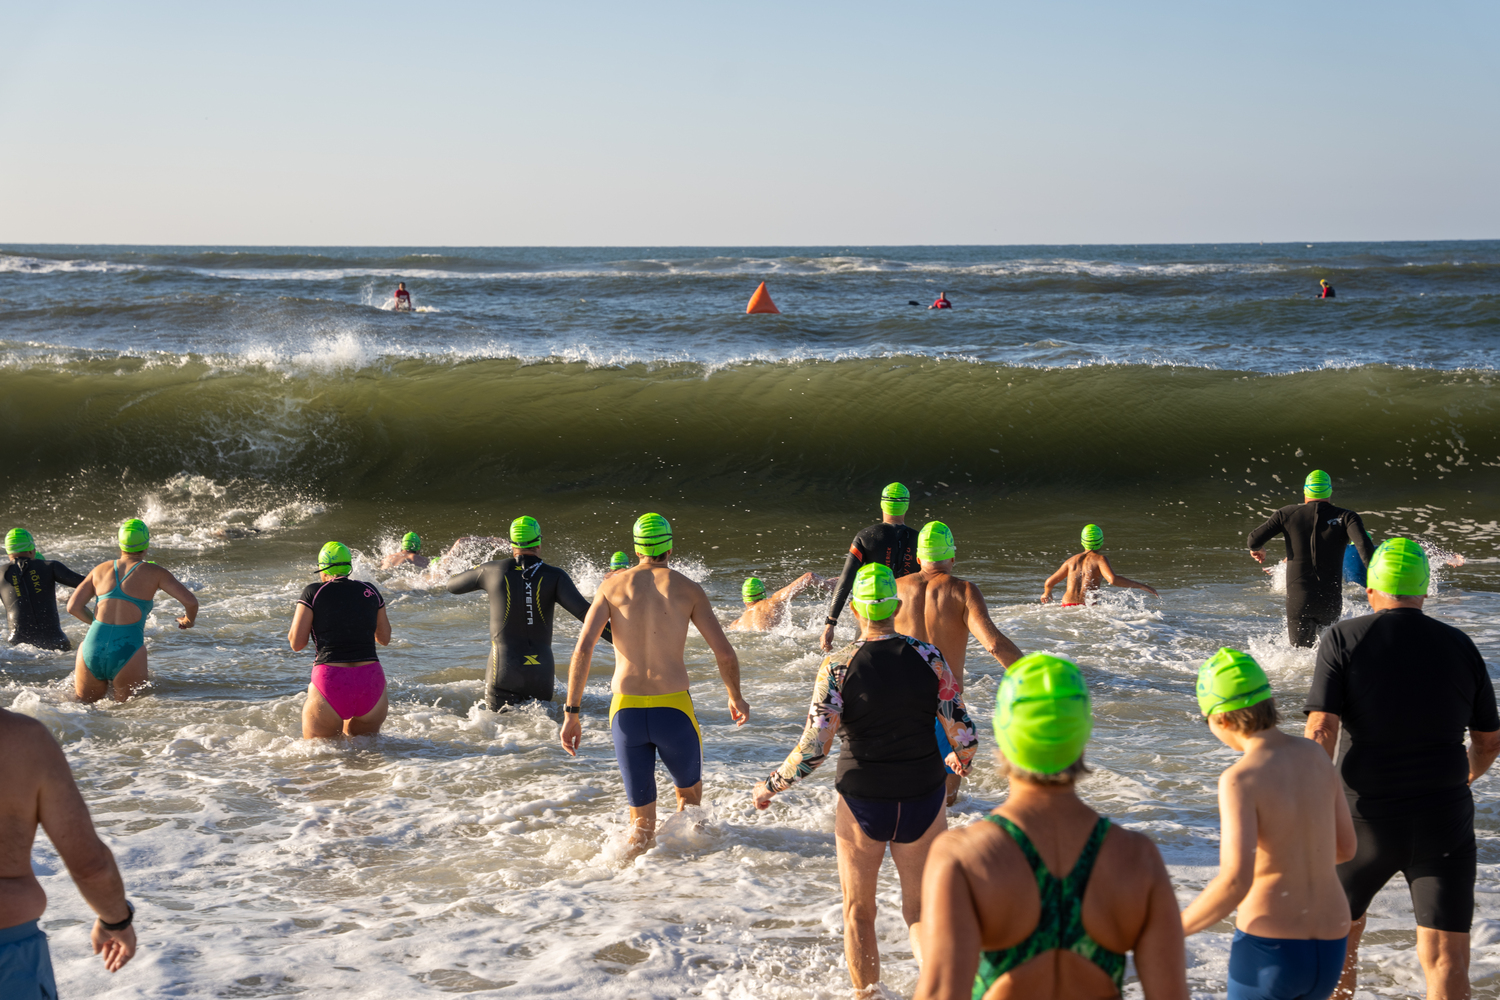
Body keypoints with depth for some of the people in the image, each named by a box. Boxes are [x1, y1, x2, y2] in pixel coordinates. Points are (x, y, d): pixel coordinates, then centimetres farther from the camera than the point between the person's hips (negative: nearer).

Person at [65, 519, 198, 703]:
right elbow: (191, 602, 0)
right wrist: (189, 620, 22)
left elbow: (73, 607, 11)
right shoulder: (153, 572, 6)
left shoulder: (100, 570, 14)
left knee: (85, 707, 19)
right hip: (127, 652, -3)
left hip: (92, 647, 3)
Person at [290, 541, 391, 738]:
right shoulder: (370, 591, 9)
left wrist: (296, 619, 20)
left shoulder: (313, 593, -1)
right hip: (371, 683, 3)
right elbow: (384, 639, 19)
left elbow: (296, 644, 1)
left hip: (331, 684, -3)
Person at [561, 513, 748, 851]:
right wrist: (736, 697, 19)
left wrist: (571, 713, 0)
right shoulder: (688, 589, 3)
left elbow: (582, 650, -4)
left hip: (625, 712, 1)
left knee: (642, 819, 12)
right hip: (673, 709, -1)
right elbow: (725, 653, 1)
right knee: (689, 792, 26)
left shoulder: (612, 586, 6)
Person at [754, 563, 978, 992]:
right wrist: (961, 759, 19)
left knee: (859, 913, 17)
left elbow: (813, 750, -14)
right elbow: (963, 734, -5)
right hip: (923, 798, 2)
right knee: (921, 908, 16)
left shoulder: (837, 666, -12)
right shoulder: (928, 657, -6)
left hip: (862, 802, -1)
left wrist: (770, 786, 2)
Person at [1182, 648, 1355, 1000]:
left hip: (1268, 950, -7)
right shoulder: (1315, 755, 4)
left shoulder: (1240, 779, -17)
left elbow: (1234, 883, -26)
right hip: (1330, 950, 7)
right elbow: (1346, 847, 17)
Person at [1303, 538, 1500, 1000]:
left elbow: (1321, 732, -15)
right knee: (1447, 959, -1)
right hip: (1445, 821, 1)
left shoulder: (1343, 639, -4)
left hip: (1369, 818, -1)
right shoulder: (1460, 646, 4)